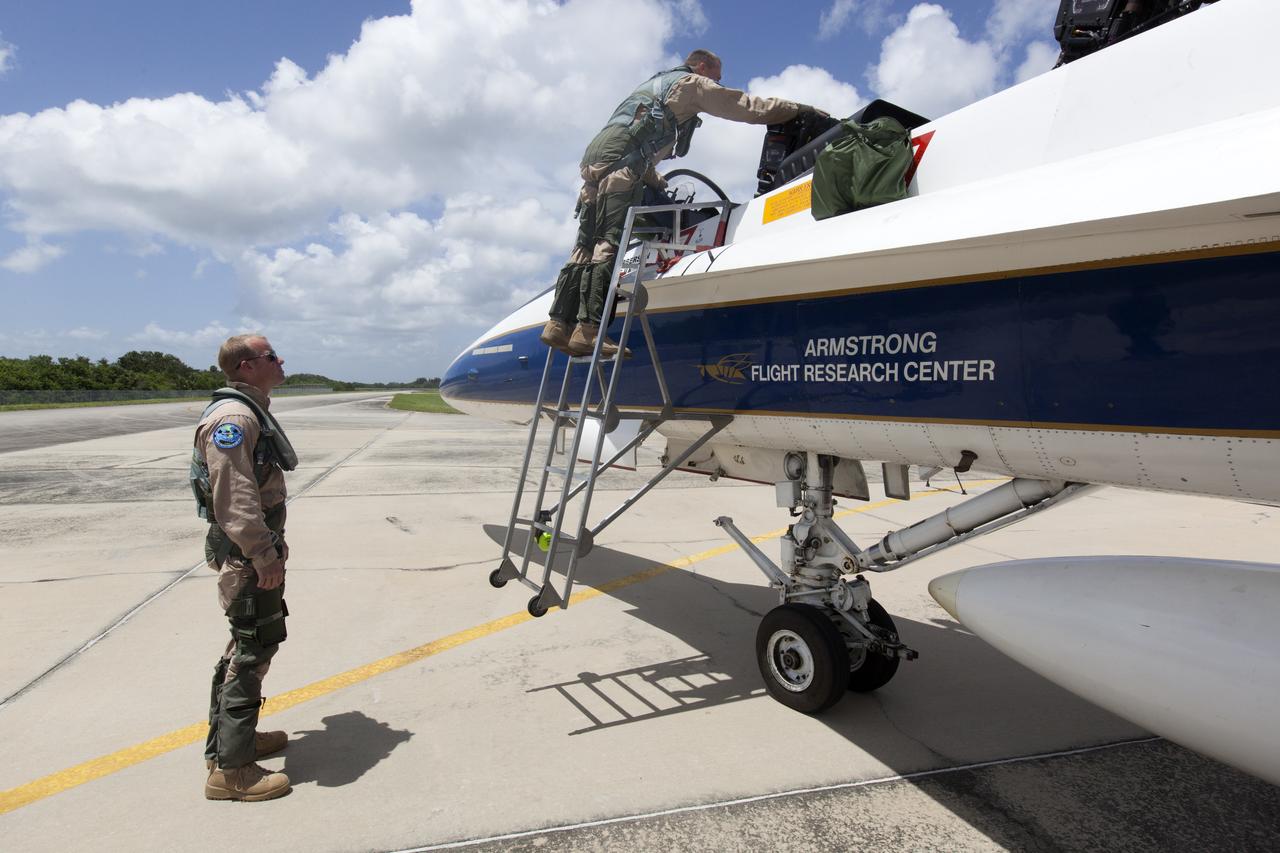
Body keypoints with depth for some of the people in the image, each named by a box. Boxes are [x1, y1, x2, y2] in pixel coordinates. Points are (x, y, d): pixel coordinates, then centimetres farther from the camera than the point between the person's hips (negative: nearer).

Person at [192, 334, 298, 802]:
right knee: (253, 647, -5)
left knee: (247, 643, 20)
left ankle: (231, 737, 35)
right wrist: (264, 557, -24)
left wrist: (275, 541, 23)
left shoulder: (252, 412, 15)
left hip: (256, 548, 11)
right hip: (245, 555, -11)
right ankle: (230, 768, 5)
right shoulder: (233, 417, -19)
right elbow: (235, 497, -26)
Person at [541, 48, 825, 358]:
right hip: (621, 158, -8)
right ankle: (588, 329, -29)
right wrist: (801, 109, 15)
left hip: (594, 153, 9)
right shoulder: (693, 83, 14)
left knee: (587, 245, 2)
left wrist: (655, 182, 37)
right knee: (610, 242, -19)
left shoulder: (654, 82, 39)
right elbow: (747, 106, 8)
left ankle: (558, 323, -5)